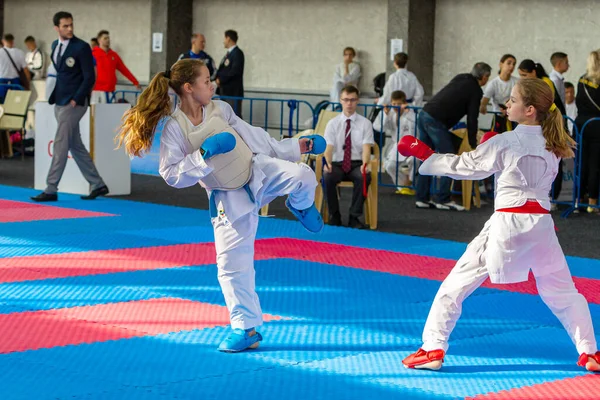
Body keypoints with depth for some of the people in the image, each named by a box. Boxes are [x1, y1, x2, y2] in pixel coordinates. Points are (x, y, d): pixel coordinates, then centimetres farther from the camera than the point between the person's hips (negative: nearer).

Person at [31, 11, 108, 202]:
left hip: (74, 103, -8)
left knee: (60, 145, -9)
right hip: (60, 103, 8)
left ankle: (51, 189, -6)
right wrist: (53, 96, 10)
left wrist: (75, 100, -16)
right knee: (76, 146, 11)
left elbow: (89, 77, -12)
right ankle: (98, 185, 20)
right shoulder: (55, 45, 11)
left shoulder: (81, 47, -10)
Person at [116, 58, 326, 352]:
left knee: (302, 176, -28)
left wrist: (300, 145, 8)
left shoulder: (220, 109, -5)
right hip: (231, 199, -2)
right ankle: (246, 328, 15)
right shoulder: (174, 128, -17)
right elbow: (172, 175, -19)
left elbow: (253, 137, 6)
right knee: (232, 264, 1)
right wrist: (204, 153, -30)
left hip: (259, 170, 2)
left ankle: (300, 207, 8)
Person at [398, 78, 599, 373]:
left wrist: (423, 153, 11)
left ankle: (433, 348, 5)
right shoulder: (553, 144, 6)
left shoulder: (505, 143, -9)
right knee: (562, 292, 19)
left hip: (507, 224, -5)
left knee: (456, 284, 6)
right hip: (541, 223, 5)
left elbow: (463, 166, 0)